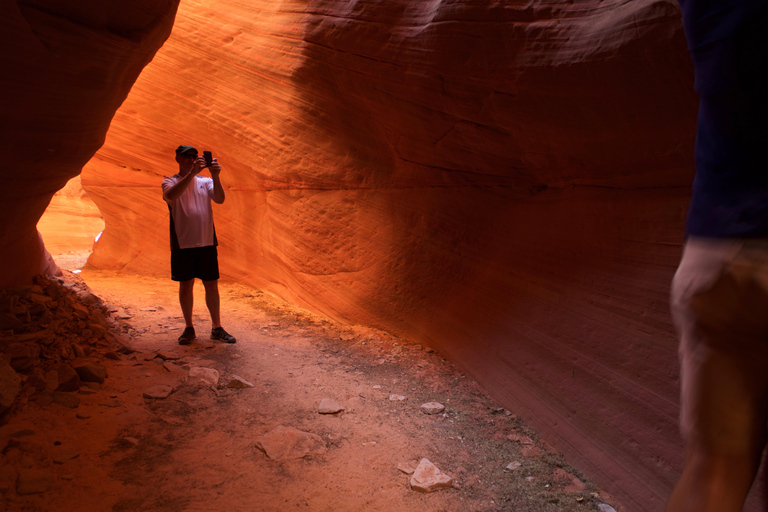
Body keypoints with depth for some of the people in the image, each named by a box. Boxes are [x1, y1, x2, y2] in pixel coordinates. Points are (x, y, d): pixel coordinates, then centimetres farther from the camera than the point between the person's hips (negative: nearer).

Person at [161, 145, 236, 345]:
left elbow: (220, 199, -8)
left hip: (207, 242, 2)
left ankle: (216, 328, 15)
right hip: (182, 244, -1)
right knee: (186, 285, 6)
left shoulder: (206, 182, 9)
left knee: (211, 285, 5)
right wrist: (191, 172, -28)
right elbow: (171, 195, -21)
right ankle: (189, 328, 19)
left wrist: (215, 176, -22)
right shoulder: (170, 182, 3)